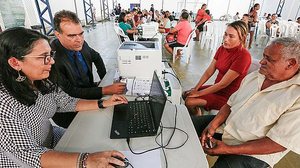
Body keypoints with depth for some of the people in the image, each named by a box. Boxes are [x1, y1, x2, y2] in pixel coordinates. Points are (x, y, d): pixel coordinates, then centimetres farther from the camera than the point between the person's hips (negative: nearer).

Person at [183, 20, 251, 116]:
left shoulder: (243, 56, -23)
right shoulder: (222, 48, 0)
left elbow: (223, 84, -24)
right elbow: (208, 72, 0)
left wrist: (198, 93, -19)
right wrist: (195, 89, -8)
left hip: (227, 96, -7)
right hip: (216, 88, 8)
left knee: (190, 102, -19)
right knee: (185, 94, 3)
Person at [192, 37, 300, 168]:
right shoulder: (254, 76, 3)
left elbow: (278, 144, -21)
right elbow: (231, 104, 6)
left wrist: (229, 149, -23)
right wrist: (213, 124, -10)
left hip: (252, 153, -6)